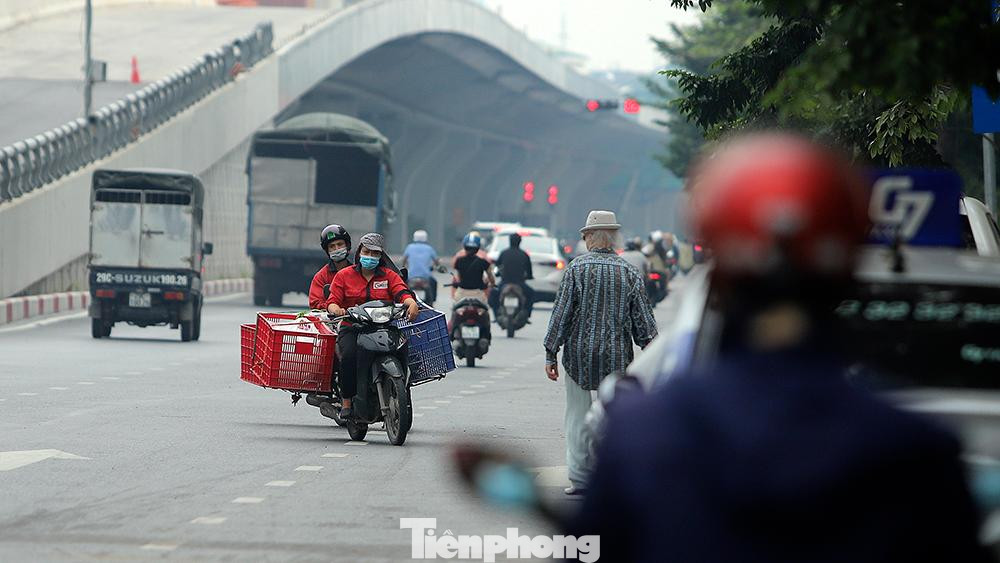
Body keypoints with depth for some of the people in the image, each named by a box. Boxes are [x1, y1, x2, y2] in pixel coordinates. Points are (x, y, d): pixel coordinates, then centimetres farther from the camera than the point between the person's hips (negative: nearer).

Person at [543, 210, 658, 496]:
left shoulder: (577, 268, -5)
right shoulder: (630, 272, 2)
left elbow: (561, 314, -6)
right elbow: (643, 320, 4)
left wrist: (550, 354, -1)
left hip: (579, 355, -2)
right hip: (617, 357, 2)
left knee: (578, 418, 6)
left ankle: (579, 478, 6)